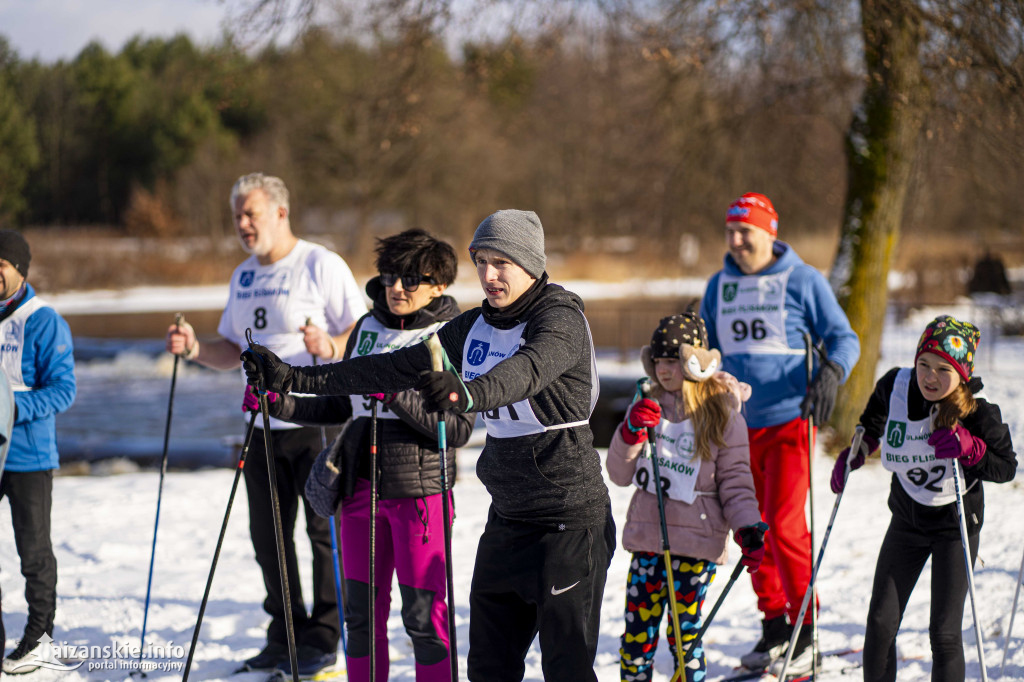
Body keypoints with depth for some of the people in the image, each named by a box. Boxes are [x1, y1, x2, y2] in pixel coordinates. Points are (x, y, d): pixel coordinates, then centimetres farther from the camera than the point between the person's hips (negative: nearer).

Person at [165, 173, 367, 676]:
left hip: (318, 423, -7)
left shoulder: (321, 265, -7)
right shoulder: (243, 277, 15)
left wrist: (330, 347, -29)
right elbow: (233, 351, 20)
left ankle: (322, 639, 6)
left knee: (325, 531, -2)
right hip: (264, 425, 7)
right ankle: (284, 636, 20)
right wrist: (195, 349, 1)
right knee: (268, 534, 9)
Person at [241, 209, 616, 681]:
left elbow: (527, 370, -35)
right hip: (507, 515, 7)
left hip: (571, 517, -7)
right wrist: (295, 379, 3)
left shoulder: (562, 318, -14)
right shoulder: (475, 327, 8)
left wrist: (468, 394, -56)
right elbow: (398, 368, 8)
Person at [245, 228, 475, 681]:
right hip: (361, 487, 5)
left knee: (424, 615, -3)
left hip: (419, 490, -5)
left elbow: (459, 429, -12)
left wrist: (398, 397, -22)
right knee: (362, 613, 10)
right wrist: (280, 404, 9)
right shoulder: (368, 328, 11)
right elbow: (341, 406, 20)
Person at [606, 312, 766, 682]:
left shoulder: (721, 415, -2)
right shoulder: (649, 408, 10)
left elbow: (735, 479, -1)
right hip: (648, 539, 4)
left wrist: (749, 529, -14)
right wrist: (631, 432, -9)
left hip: (698, 543, -4)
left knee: (683, 633, -3)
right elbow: (620, 475, 8)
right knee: (637, 631, 5)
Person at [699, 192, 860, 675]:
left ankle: (805, 632, -3)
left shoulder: (803, 281, -3)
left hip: (789, 418, -5)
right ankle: (773, 625, 19)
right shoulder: (720, 286, 11)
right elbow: (704, 349, 22)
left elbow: (844, 339, -2)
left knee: (783, 524, -13)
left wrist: (830, 373, -20)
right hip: (740, 425, 5)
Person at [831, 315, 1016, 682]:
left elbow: (1006, 467, -13)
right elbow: (873, 424, 12)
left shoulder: (977, 413, -22)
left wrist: (969, 448, -29)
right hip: (907, 520, 4)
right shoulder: (895, 386, -12)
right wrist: (852, 456, 2)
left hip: (955, 525, -4)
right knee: (880, 623, 3)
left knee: (944, 632, -6)